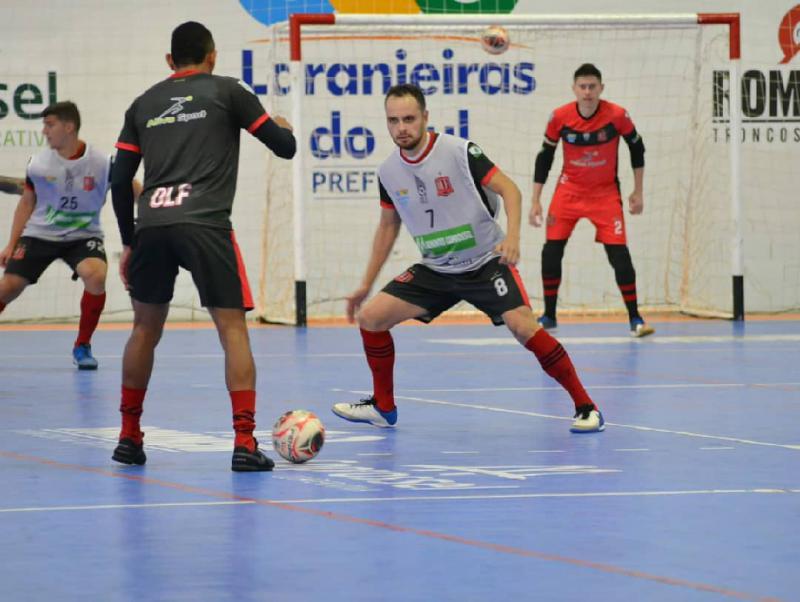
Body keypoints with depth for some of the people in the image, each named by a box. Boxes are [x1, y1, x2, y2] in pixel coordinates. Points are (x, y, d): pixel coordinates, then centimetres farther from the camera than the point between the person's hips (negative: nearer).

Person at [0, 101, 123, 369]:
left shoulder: (102, 163, -16)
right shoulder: (38, 164, -8)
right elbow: (27, 203, 6)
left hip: (83, 236, -2)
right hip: (39, 234, 2)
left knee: (96, 277, -29)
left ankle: (82, 347, -8)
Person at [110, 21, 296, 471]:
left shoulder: (145, 104, 19)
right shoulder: (227, 91, 9)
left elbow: (120, 181, 17)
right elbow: (285, 147, 11)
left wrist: (129, 242, 27)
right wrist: (285, 128, 35)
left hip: (151, 226, 4)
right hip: (205, 225, -4)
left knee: (146, 328, 19)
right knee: (232, 329, 1)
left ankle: (129, 438, 23)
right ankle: (245, 443, -8)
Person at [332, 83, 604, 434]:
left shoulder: (459, 152, -17)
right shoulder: (388, 172, -1)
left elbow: (508, 189, -15)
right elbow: (388, 227, 14)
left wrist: (512, 237, -33)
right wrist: (366, 284, 15)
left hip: (486, 262, -5)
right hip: (436, 270, 5)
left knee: (523, 326, -25)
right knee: (370, 317, -4)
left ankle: (585, 406, -14)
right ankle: (383, 408, 15)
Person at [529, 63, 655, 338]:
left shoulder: (617, 116, -15)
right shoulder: (559, 117, -12)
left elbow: (637, 147, 1)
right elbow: (544, 157, -1)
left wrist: (638, 191, 2)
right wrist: (536, 200, -2)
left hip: (606, 192, -1)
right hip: (569, 190, 1)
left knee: (618, 253, -11)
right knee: (551, 251, -6)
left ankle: (635, 318, -1)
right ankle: (549, 315, 10)